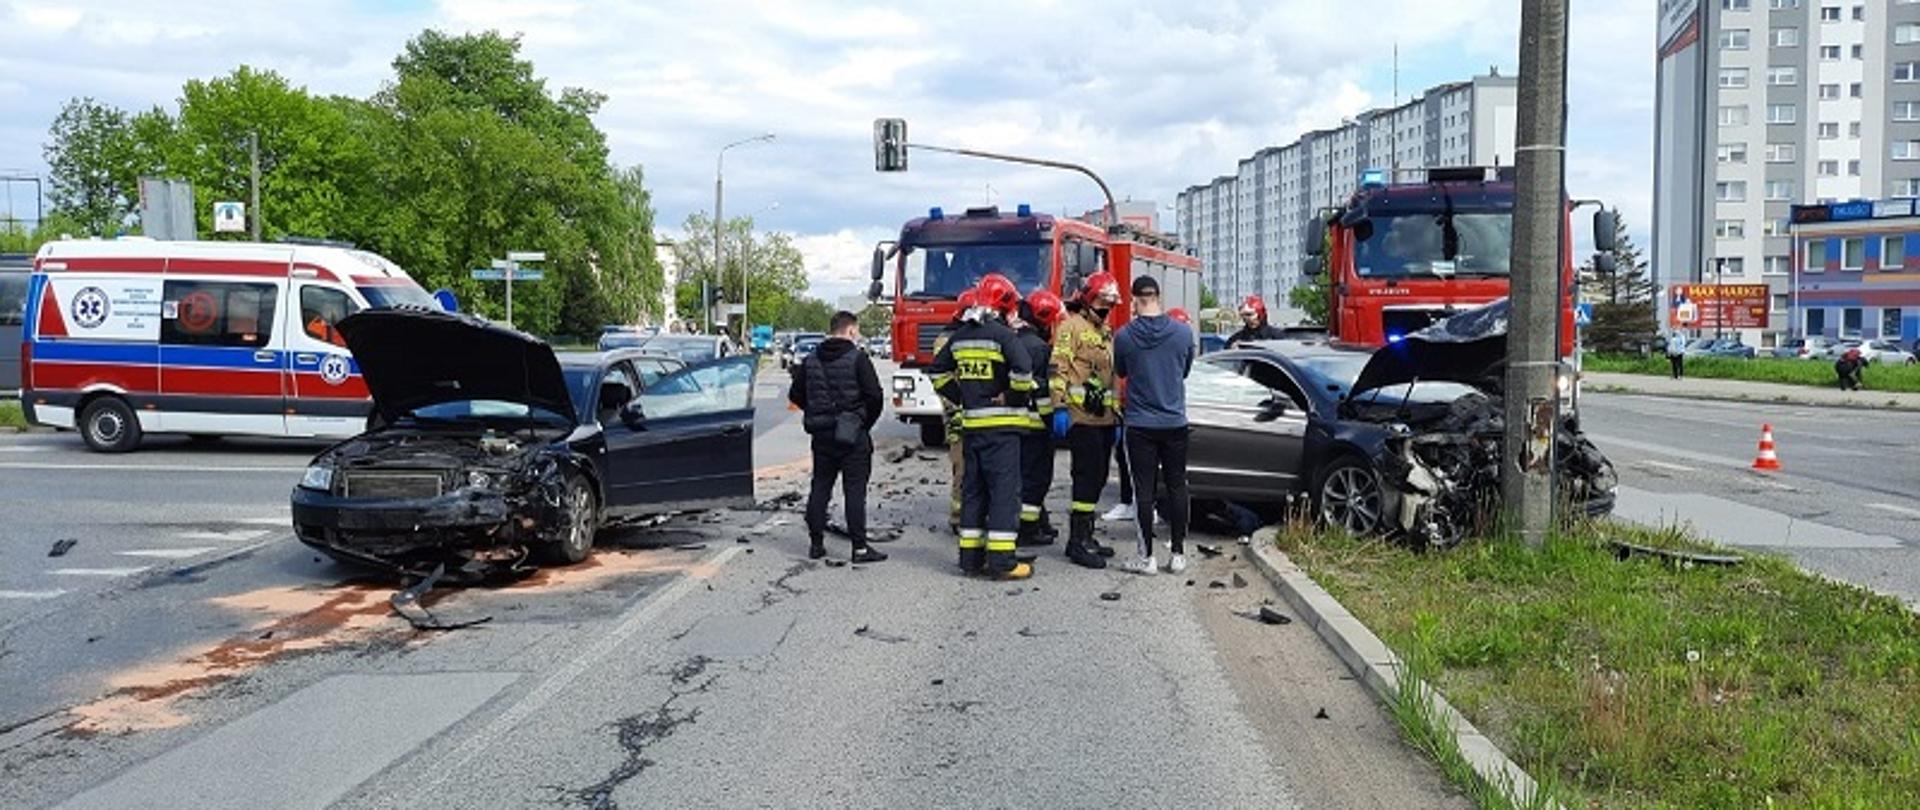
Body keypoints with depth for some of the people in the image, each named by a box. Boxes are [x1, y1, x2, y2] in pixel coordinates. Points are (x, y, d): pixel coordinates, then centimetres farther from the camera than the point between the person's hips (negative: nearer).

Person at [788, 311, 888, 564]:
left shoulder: (811, 360, 7)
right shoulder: (857, 358, -10)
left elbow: (795, 395, 12)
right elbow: (875, 396, -16)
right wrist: (867, 421, 0)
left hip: (821, 435, 5)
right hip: (853, 436, -5)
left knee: (819, 488, 13)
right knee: (855, 491, -2)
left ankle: (816, 543, 16)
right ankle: (860, 548, -1)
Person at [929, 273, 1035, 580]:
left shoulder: (960, 336, 11)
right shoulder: (1001, 334, -12)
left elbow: (938, 371, 19)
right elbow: (1022, 369, -26)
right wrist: (1015, 398, -10)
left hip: (970, 423, 7)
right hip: (1001, 425, -7)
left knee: (973, 488, 13)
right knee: (1004, 489, -4)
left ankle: (970, 556, 17)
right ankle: (1001, 560, -5)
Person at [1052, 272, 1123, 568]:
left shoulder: (1106, 333, 22)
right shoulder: (1071, 327, -6)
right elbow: (1059, 368, -13)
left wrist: (1117, 414, 25)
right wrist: (1059, 408, -20)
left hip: (1104, 418, 9)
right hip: (1082, 418, -9)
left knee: (1097, 478, 11)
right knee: (1087, 477, -10)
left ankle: (1085, 536, 20)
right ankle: (1078, 541, -7)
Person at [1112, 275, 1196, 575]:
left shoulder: (1124, 336, -11)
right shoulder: (1183, 333, -7)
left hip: (1140, 423, -2)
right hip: (1175, 422, 2)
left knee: (1144, 490, 3)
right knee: (1177, 487, 11)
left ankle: (1146, 556, 6)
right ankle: (1178, 554, 15)